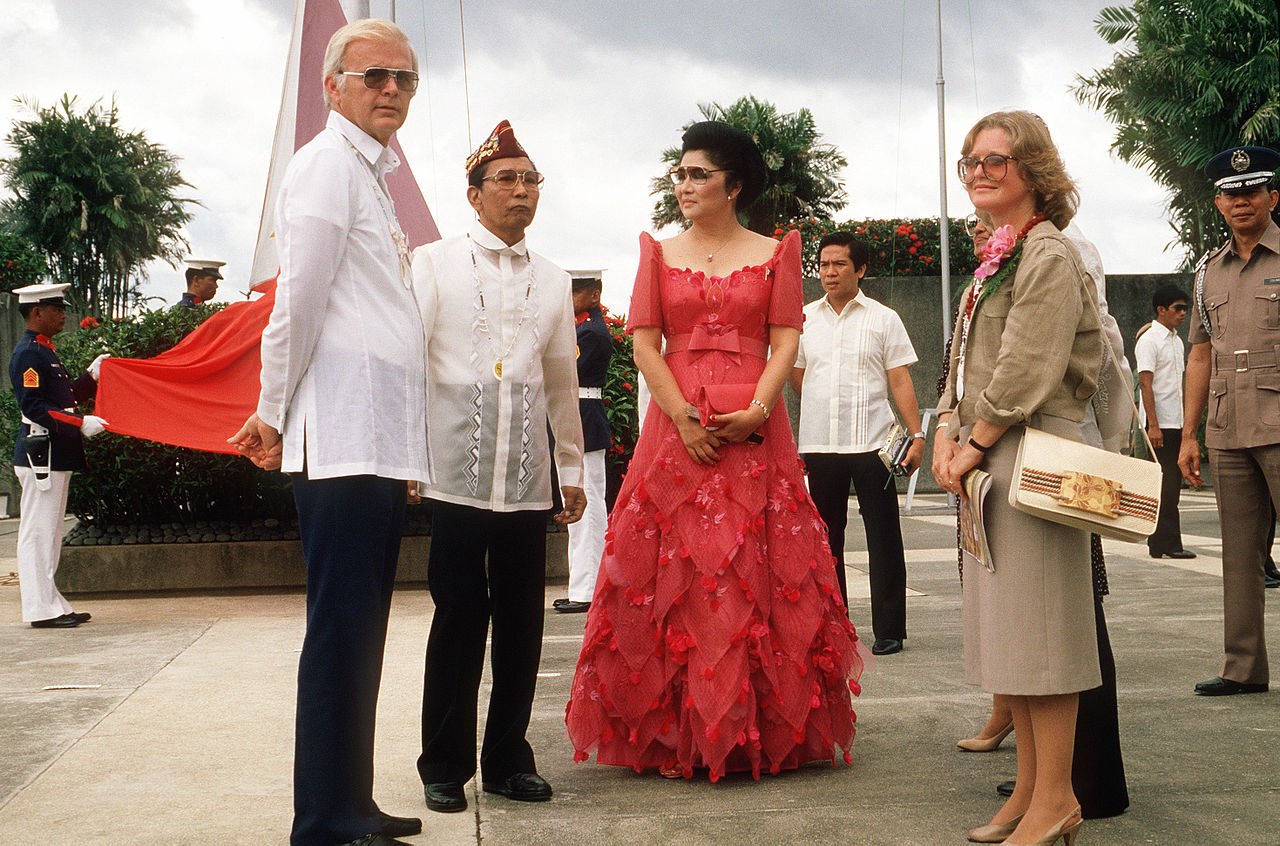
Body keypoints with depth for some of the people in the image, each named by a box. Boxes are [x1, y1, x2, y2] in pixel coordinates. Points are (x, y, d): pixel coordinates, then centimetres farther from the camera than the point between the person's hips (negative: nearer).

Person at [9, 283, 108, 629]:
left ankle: (52, 604, 21)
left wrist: (92, 376, 15)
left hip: (54, 456, 10)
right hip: (41, 455, -10)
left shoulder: (44, 351, 17)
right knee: (37, 532, -5)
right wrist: (81, 424, -23)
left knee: (48, 533, 14)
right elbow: (34, 407, -21)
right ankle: (41, 610, 0)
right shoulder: (28, 353, -13)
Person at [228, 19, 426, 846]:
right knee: (343, 630, -7)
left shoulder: (372, 177, 23)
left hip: (381, 440, 9)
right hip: (345, 438, -9)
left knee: (361, 632, 13)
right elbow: (300, 302, -11)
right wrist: (273, 414, -3)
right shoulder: (329, 164, -6)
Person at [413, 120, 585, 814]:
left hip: (528, 481, 4)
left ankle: (508, 758, 19)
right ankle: (445, 765, 13)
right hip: (456, 473, -3)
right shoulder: (434, 266, 5)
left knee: (521, 621, 5)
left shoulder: (553, 281, 16)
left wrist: (573, 470, 19)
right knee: (459, 618, -1)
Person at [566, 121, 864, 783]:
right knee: (670, 572, -1)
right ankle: (674, 733, 6)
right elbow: (644, 343, 4)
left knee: (757, 573, -3)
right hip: (675, 426, 1)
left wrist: (757, 411, -14)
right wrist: (684, 417, -8)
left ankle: (762, 732, 6)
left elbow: (786, 341, 2)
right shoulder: (659, 253, 13)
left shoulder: (774, 253, 9)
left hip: (754, 429, -1)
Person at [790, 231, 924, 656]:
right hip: (818, 445, 3)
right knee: (826, 539, 9)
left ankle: (889, 630, 7)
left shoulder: (883, 319, 4)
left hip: (872, 444, -3)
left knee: (883, 539, 0)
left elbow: (900, 382, 0)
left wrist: (917, 435, -8)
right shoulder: (804, 319, 10)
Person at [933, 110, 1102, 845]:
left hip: (1033, 455, -10)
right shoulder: (996, 257, 19)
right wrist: (947, 436, 4)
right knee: (1005, 623, 11)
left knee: (1036, 623, -6)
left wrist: (975, 446, -12)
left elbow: (1026, 369, -17)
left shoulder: (1048, 253, -11)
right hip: (987, 461, 10)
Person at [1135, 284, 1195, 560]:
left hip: (1177, 423, 9)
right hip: (1159, 423, -9)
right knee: (1165, 485, -8)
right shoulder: (1149, 340, -9)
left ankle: (1159, 540, 15)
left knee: (1171, 483, 9)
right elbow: (1146, 383, -15)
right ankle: (1167, 544, -5)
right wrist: (1153, 425, -21)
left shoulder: (1176, 340, 17)